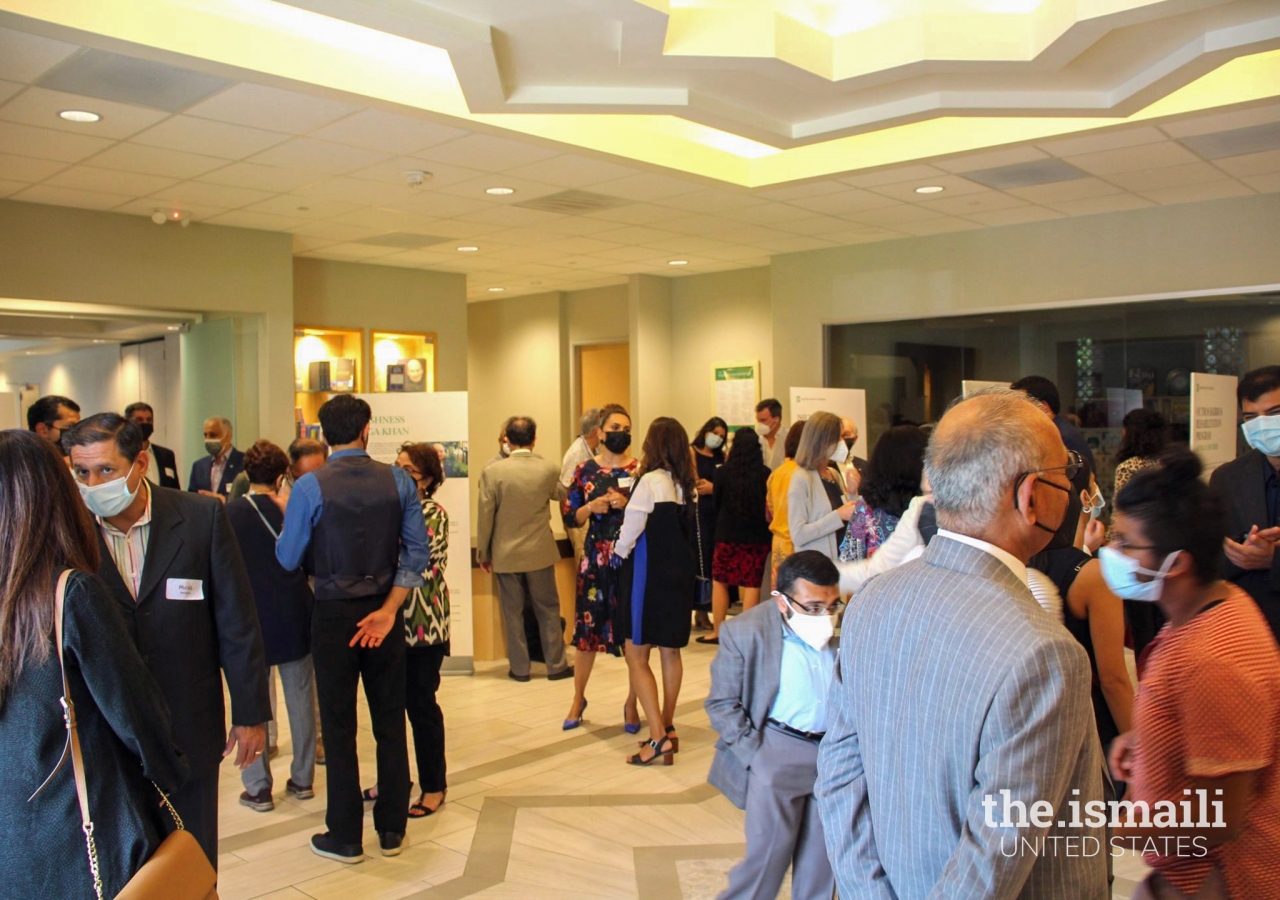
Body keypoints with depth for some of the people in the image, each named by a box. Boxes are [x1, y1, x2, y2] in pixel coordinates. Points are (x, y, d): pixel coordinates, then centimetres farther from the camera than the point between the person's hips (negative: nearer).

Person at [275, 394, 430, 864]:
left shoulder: (310, 487, -12)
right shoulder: (398, 480, -4)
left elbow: (289, 558, -6)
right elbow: (417, 552, -6)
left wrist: (286, 521, 12)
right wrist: (388, 608, -5)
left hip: (333, 614, -2)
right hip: (383, 609, 3)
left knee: (339, 727, 9)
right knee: (390, 721, 13)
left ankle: (345, 838, 20)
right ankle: (392, 830, 24)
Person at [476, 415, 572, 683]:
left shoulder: (492, 471, -13)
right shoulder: (548, 469, -8)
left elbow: (485, 515, -8)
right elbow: (560, 494, 14)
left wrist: (482, 553, 3)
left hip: (505, 555, -1)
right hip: (540, 552, 1)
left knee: (513, 613, 10)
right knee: (548, 610, 12)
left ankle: (519, 668, 18)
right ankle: (556, 665, 18)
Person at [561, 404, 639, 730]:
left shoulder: (641, 470, 1)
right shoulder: (585, 470, 6)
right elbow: (570, 518, 6)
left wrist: (627, 504, -17)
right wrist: (592, 506, -12)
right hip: (596, 560, 1)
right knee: (587, 628, 6)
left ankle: (631, 703, 19)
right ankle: (578, 698, 28)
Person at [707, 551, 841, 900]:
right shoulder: (745, 632, -13)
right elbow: (722, 704, -8)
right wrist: (754, 756, -13)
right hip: (777, 753, -4)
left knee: (822, 856, 13)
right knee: (769, 853, 2)